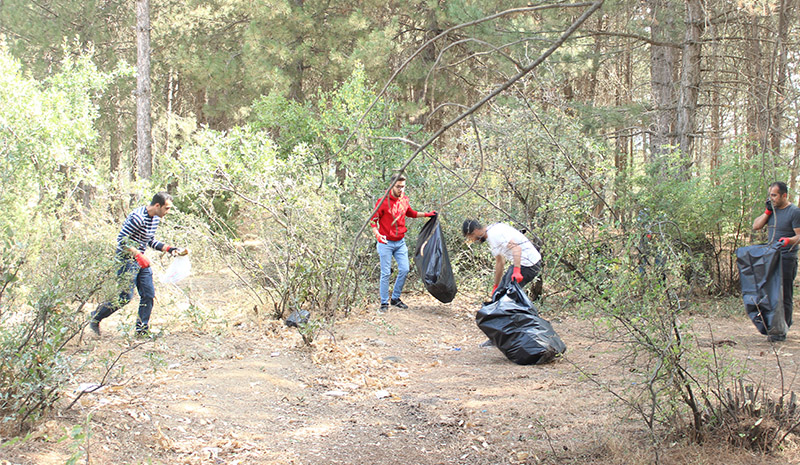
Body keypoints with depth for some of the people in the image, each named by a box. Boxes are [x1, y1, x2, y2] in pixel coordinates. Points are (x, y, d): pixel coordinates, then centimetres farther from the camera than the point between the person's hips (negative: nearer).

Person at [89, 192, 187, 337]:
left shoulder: (155, 218, 7)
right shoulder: (138, 217, -22)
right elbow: (121, 240, -22)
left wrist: (169, 249, 6)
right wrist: (138, 255, -26)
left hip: (141, 260, 9)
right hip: (127, 259, -9)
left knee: (149, 294, 4)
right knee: (125, 296, -8)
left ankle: (142, 329, 13)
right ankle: (95, 317, 11)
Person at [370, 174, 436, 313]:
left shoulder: (404, 200, 6)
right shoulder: (383, 202, -13)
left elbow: (411, 213, 26)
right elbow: (373, 220, -12)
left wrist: (427, 214, 21)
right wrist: (377, 234, -28)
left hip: (400, 242, 6)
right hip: (386, 243, -6)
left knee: (404, 270, 2)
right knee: (386, 273, -3)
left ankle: (395, 298, 17)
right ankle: (384, 303, 5)